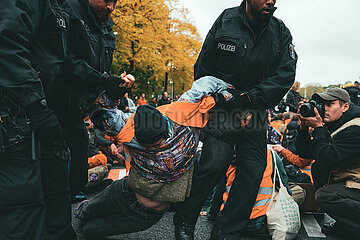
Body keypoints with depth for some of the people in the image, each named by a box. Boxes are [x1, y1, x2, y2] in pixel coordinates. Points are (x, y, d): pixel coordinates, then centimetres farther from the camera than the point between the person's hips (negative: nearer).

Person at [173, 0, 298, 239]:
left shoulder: (281, 31, 7)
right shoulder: (226, 21, 1)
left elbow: (286, 74, -4)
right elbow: (203, 68, 5)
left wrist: (250, 97, -16)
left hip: (255, 112, 4)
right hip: (222, 107, -3)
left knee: (254, 170, -1)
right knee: (214, 163, -15)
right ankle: (184, 220, 6)